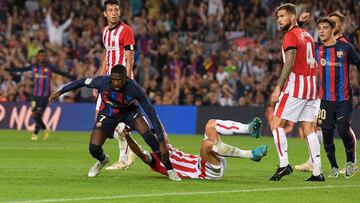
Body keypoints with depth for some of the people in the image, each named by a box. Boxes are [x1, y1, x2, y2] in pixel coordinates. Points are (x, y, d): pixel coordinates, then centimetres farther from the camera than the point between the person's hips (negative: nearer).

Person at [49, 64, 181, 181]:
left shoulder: (134, 89, -37)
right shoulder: (103, 82, -34)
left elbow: (152, 115, -34)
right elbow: (82, 82, -12)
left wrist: (161, 143, -38)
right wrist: (60, 92, -2)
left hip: (129, 111, -1)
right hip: (108, 113, 1)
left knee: (148, 135, -26)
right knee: (94, 149, -10)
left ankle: (170, 170, -12)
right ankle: (102, 160, 30)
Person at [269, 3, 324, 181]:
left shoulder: (291, 36, -9)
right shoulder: (306, 35, 18)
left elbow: (289, 64, -17)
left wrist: (278, 87, -19)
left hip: (295, 86, -8)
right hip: (312, 86, 8)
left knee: (276, 124, -5)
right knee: (308, 129, 7)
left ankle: (284, 164, -14)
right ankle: (317, 171, 2)